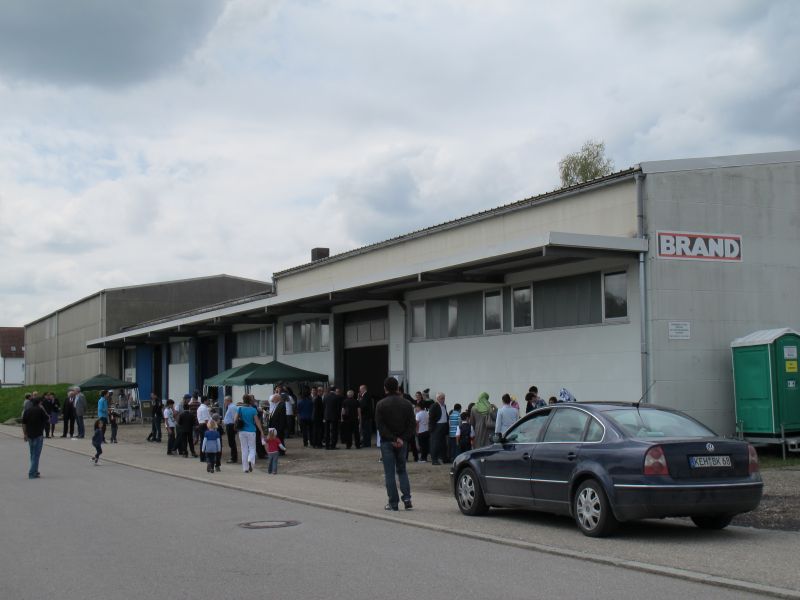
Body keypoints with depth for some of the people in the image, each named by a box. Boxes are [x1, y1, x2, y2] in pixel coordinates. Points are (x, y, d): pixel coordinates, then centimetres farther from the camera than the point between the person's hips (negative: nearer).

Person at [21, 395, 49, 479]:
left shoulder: (26, 410, 6)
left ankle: (34, 471, 25)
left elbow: (24, 424, 5)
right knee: (36, 455, -3)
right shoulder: (40, 410, -9)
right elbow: (47, 421, 0)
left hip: (29, 435, 5)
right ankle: (32, 473, -9)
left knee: (32, 454, 18)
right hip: (38, 434, -5)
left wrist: (24, 434, 10)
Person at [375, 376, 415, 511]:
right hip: (402, 443, 3)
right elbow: (412, 424, 0)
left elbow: (380, 425, -13)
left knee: (389, 473, 2)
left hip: (387, 443, -3)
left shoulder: (381, 405, -6)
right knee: (402, 471, 16)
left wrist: (393, 439, -12)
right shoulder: (406, 404, 4)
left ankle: (393, 503, 0)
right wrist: (403, 439, -5)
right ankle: (407, 498, 2)